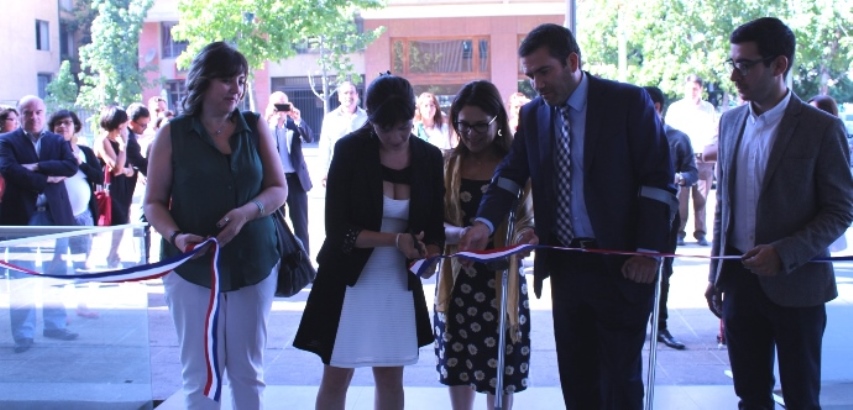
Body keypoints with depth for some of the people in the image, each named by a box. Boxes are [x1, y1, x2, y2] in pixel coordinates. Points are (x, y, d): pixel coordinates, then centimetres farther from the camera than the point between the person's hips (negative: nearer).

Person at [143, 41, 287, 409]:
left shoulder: (256, 127, 5)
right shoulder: (173, 134, 0)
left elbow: (279, 188, 5)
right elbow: (154, 203, 2)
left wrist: (248, 212, -14)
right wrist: (176, 235, -18)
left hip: (253, 263, 2)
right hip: (192, 266, -1)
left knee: (248, 370, 7)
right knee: (200, 372, 2)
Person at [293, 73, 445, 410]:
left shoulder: (429, 157, -3)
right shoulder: (349, 150, -13)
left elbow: (434, 224, 4)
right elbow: (337, 230, -15)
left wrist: (430, 252, -18)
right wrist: (394, 239, -26)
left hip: (399, 283, 3)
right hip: (348, 279, -3)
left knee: (390, 376, 11)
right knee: (336, 375, 4)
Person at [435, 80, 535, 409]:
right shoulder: (449, 164, 4)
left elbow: (531, 218, -3)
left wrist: (528, 232, -26)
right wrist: (459, 233, -23)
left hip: (502, 281, -2)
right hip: (457, 281, 2)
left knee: (501, 371, 4)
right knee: (458, 370, 10)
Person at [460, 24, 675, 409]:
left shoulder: (628, 102, -6)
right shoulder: (532, 114, 7)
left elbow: (657, 179, -7)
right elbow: (510, 174, 5)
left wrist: (648, 251, -14)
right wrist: (484, 223, -14)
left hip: (620, 265, -4)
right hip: (565, 265, 5)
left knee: (619, 377, 2)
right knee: (574, 375, 12)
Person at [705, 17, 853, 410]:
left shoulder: (821, 128, -9)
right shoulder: (730, 122, 7)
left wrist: (784, 254, -19)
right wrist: (716, 273, 12)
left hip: (795, 283, -4)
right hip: (739, 279, 4)